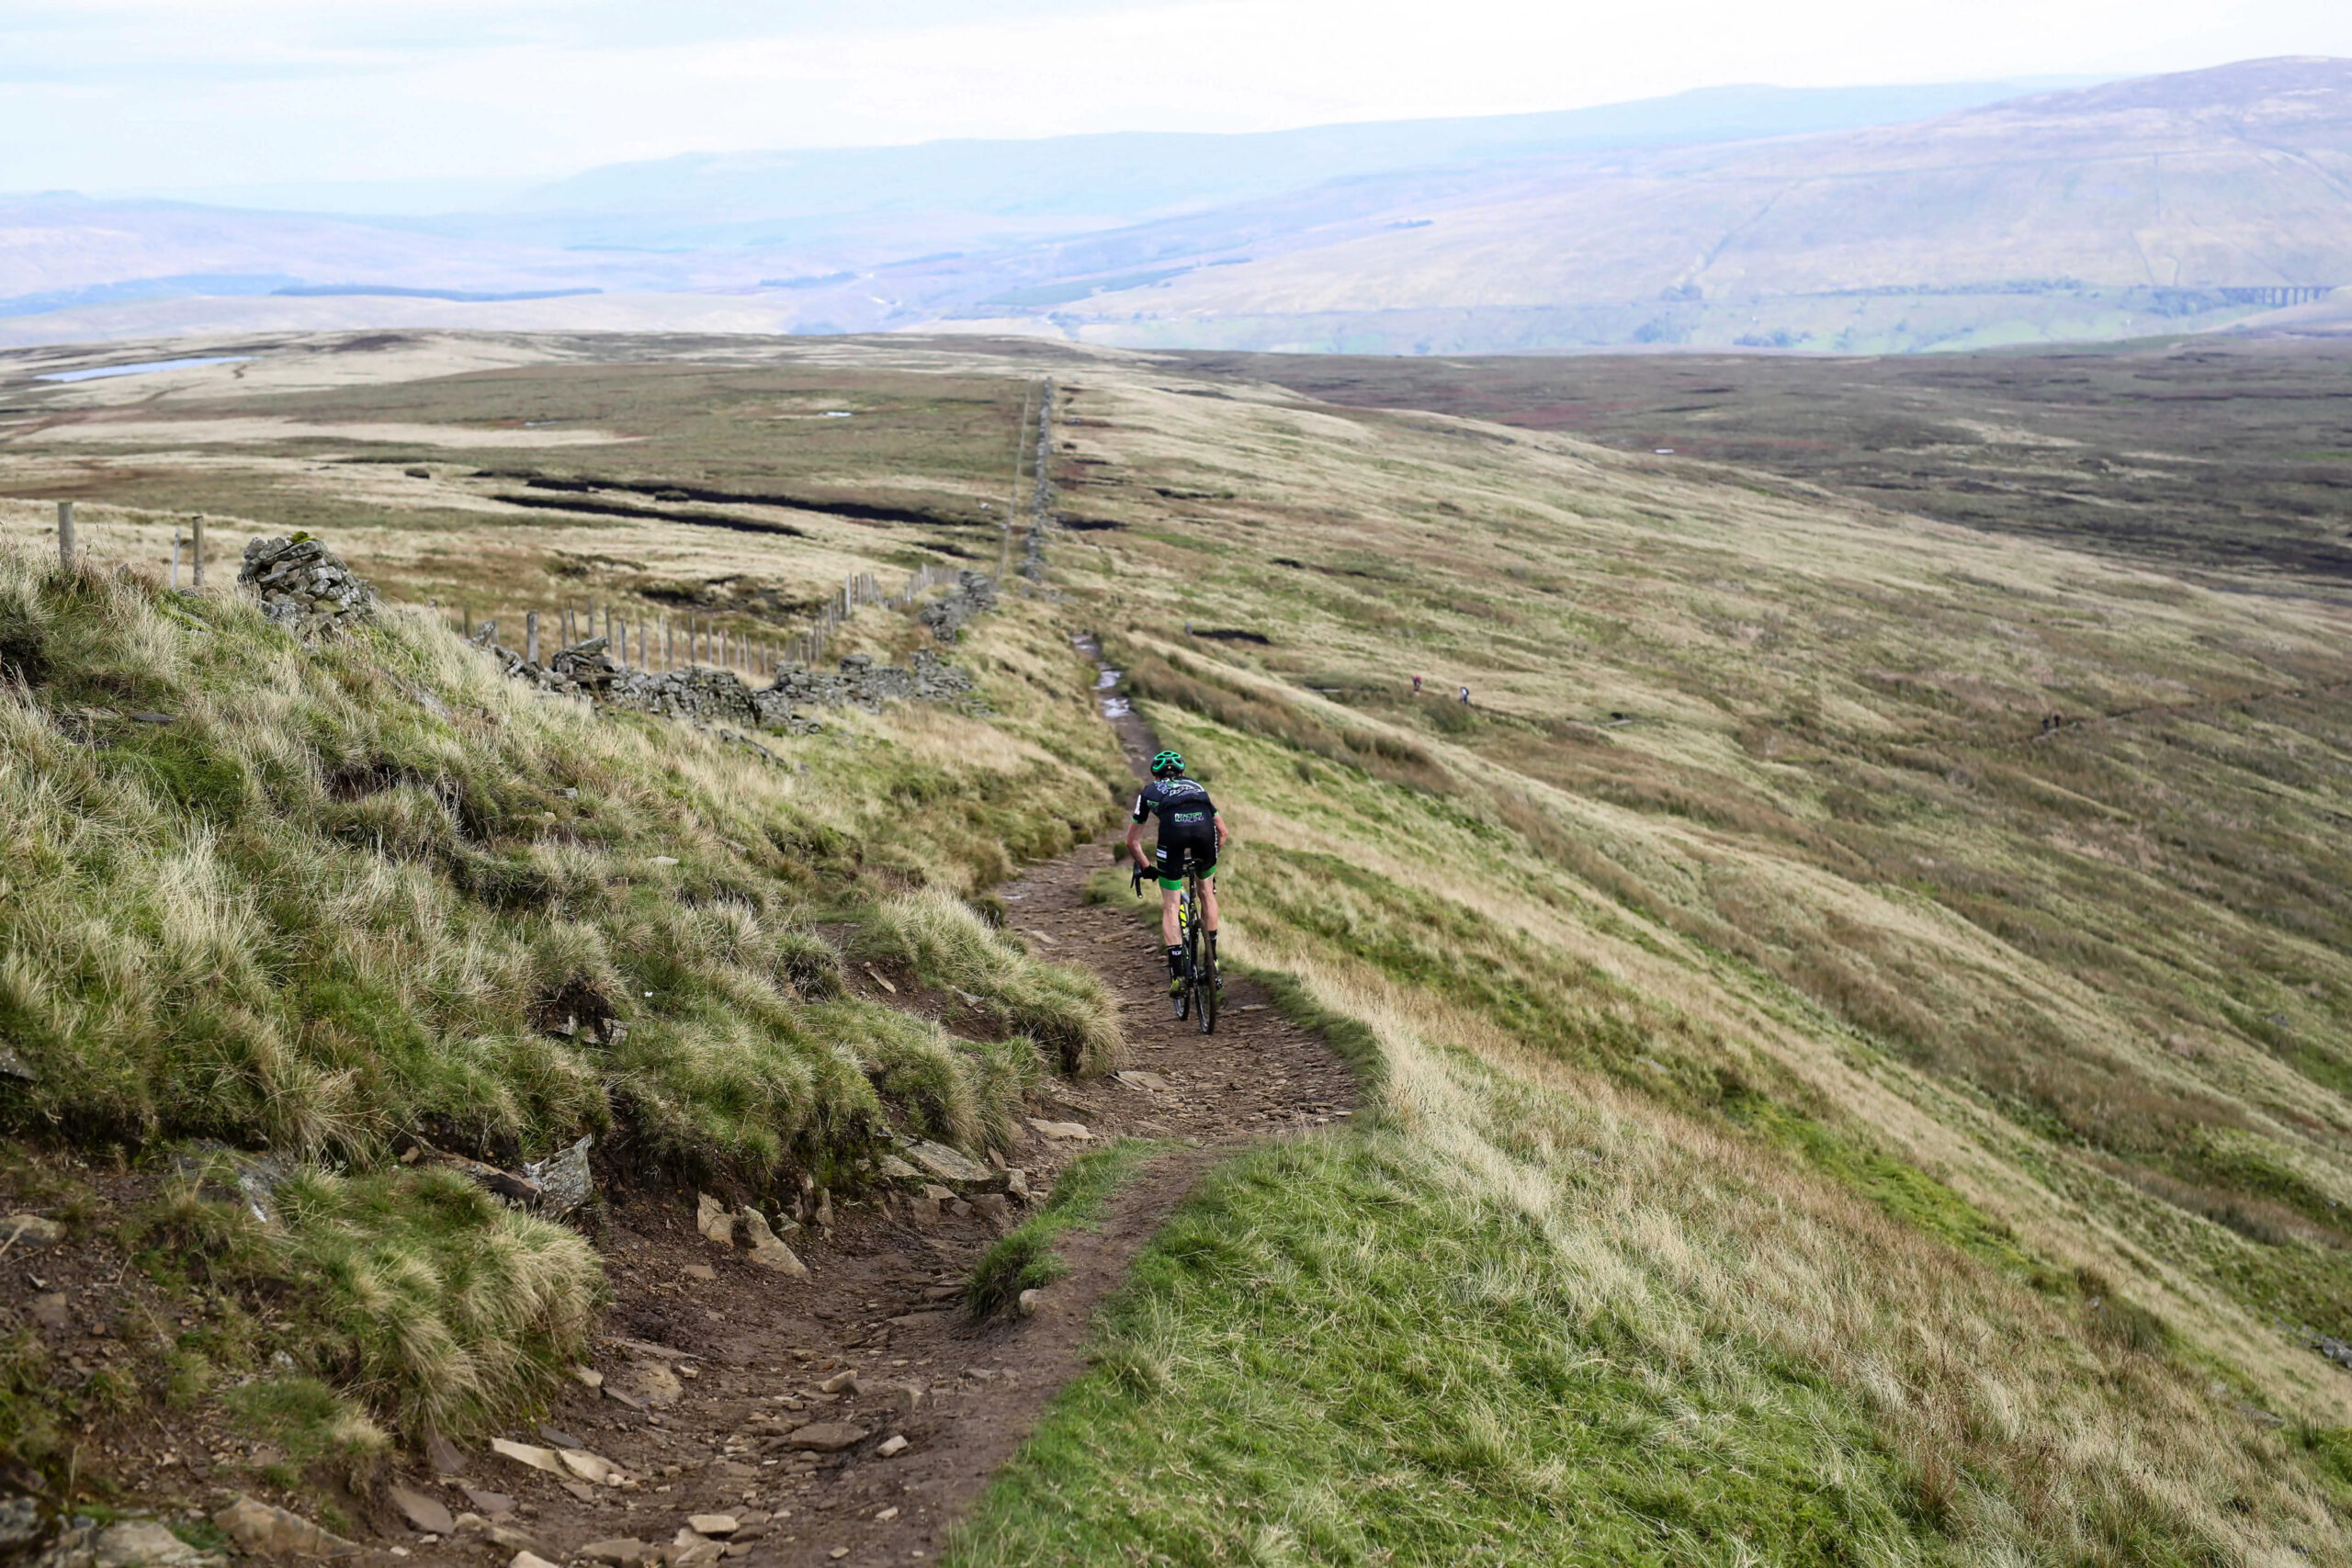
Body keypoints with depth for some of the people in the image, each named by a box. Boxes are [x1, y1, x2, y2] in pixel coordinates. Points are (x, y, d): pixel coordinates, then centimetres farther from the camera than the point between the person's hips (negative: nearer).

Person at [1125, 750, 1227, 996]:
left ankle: (1177, 974, 1)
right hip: (1204, 827, 2)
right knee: (1207, 892, 26)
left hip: (1173, 828, -2)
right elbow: (1222, 831, 37)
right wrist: (1209, 858, 51)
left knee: (1170, 907, 10)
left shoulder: (1150, 791, 34)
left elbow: (1132, 842, 35)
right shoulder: (1196, 786, 39)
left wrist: (1145, 867, 50)